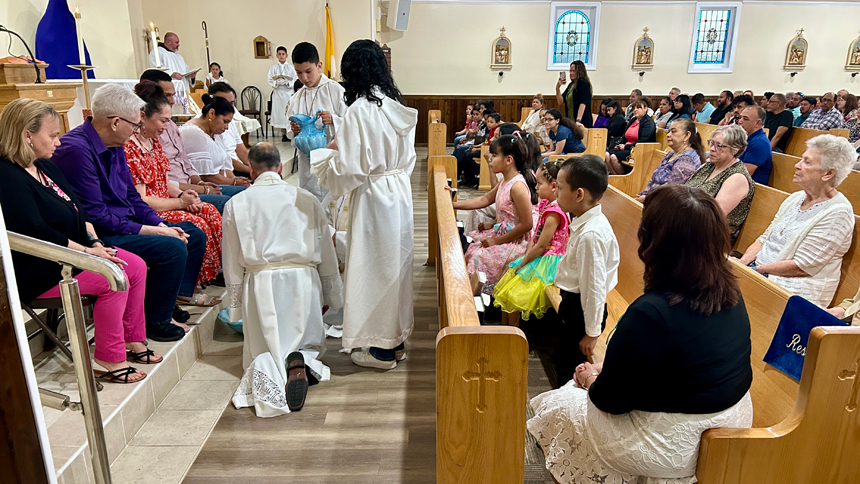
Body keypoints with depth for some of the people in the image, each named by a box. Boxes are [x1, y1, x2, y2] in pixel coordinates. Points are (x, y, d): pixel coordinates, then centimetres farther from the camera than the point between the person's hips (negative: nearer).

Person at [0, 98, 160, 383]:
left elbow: (78, 210, 13)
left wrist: (95, 242, -2)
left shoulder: (45, 166, 11)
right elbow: (38, 234, -25)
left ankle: (132, 341, 10)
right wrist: (89, 251, -20)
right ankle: (110, 360, -9)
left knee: (137, 266, -2)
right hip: (37, 272, -10)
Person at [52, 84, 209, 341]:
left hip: (126, 224, 10)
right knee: (173, 248, -26)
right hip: (98, 235, -10)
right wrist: (148, 230, -21)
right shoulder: (76, 149, -21)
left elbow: (132, 196, 15)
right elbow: (95, 216, -24)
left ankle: (182, 292, 20)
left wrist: (160, 224, 1)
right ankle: (155, 322, -9)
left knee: (194, 234, 9)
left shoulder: (114, 146, 8)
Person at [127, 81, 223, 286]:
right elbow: (140, 201, -21)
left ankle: (218, 271, 3)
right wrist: (179, 202, -15)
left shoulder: (153, 142, 12)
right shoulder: (129, 148, -19)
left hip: (164, 205, 10)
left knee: (210, 212, -3)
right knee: (196, 223, -21)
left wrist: (182, 194, -3)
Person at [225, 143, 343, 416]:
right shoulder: (306, 199, 8)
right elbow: (326, 254, 12)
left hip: (260, 282, 0)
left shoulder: (235, 204, 6)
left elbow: (232, 264, 8)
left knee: (261, 350, 15)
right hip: (303, 279, 1)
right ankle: (301, 361, -19)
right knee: (311, 344, 19)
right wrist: (331, 295, 23)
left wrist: (236, 305, 19)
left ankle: (268, 369, -24)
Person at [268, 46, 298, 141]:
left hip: (289, 92, -2)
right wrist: (277, 83, -14)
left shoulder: (291, 67, 3)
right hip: (278, 93, 2)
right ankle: (284, 133, 10)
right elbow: (269, 79, 3)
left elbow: (295, 80, -1)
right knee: (280, 112, 2)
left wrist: (287, 83, -17)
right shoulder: (273, 67, 8)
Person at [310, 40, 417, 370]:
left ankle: (382, 349, 17)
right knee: (396, 262, 17)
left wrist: (324, 155, 0)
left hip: (374, 197, -8)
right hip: (400, 192, 8)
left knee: (374, 267, 5)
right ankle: (397, 339, 31)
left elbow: (349, 169, -20)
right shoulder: (396, 105, 6)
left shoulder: (359, 111, -18)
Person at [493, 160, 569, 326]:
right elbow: (534, 237, 7)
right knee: (506, 282, 12)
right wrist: (525, 258, -4)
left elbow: (540, 246, -22)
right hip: (537, 258, 10)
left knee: (512, 293, -8)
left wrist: (522, 265, -12)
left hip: (546, 263, -10)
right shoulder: (545, 205, 6)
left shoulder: (554, 213, -24)